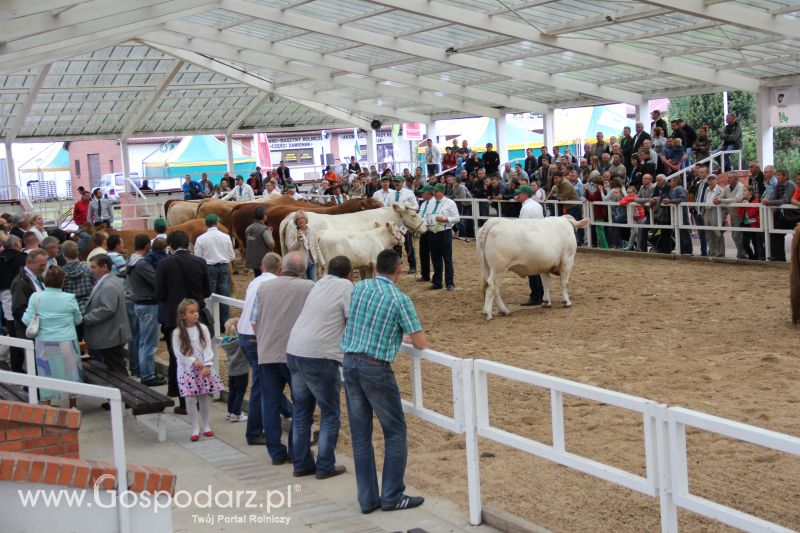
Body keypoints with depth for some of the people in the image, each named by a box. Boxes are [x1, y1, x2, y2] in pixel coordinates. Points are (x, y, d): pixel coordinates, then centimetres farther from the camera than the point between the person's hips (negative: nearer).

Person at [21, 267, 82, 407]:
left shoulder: (36, 297, -7)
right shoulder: (70, 298, -8)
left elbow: (27, 320, -7)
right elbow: (78, 320, 3)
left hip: (44, 343, 1)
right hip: (67, 342, -1)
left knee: (46, 375, 12)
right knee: (70, 373, 14)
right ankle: (73, 407, 24)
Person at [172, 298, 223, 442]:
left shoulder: (203, 329, 0)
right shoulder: (177, 333, -6)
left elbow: (208, 348, -1)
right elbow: (178, 353, -8)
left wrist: (207, 365, -12)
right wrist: (193, 361, -16)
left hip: (204, 369, 2)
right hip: (187, 370, -2)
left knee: (205, 398, 6)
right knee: (190, 399, -4)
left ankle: (205, 425, 22)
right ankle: (195, 428, 7)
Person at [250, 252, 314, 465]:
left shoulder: (264, 287, 5)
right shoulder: (309, 287, -6)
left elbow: (254, 321, 10)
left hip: (267, 355, 3)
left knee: (270, 404, 10)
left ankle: (276, 453, 14)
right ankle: (296, 452, 12)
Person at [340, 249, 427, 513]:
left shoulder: (359, 288, 7)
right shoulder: (400, 299, -9)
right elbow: (421, 344, -7)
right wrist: (406, 336, 16)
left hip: (350, 363, 6)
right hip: (376, 369, -5)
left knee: (360, 434, 11)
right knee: (395, 433, 8)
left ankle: (367, 498, 15)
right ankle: (392, 496, 9)